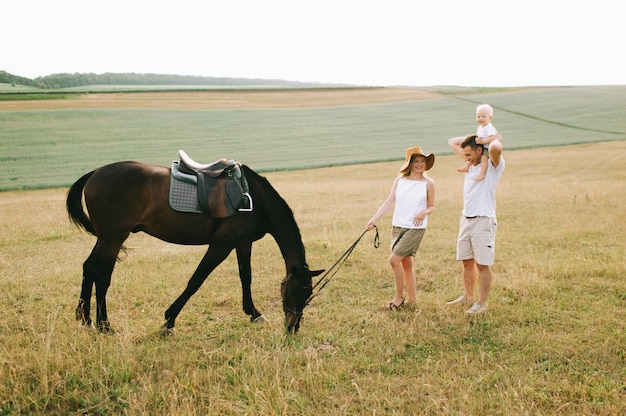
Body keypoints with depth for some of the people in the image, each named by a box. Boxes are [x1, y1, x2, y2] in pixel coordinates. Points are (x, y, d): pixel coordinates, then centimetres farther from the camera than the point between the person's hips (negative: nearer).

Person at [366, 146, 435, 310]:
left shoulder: (428, 183, -2)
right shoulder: (399, 180, 5)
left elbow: (431, 207, 5)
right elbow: (389, 202, 5)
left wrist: (424, 212, -17)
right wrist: (374, 219, -3)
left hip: (416, 228, -4)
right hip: (398, 226, 4)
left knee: (394, 259, -13)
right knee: (406, 263, 9)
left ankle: (399, 296, 3)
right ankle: (412, 298, 21)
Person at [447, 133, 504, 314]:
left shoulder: (493, 165, -9)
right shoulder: (471, 163, 13)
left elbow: (495, 148, -33)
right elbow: (452, 142, 23)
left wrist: (495, 138, -11)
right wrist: (473, 137, 12)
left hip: (483, 220, -8)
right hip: (466, 218, 8)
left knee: (483, 264, -2)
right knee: (467, 261, 14)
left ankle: (483, 303, 5)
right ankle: (468, 296, 27)